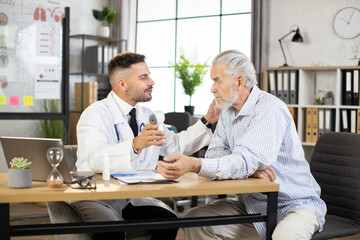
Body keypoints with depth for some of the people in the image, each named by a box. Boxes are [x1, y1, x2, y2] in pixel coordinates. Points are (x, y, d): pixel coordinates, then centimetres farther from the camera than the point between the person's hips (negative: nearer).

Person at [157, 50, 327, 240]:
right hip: (252, 206, 7)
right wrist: (252, 167, -22)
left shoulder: (269, 109, -18)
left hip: (295, 204, -7)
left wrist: (195, 165, -44)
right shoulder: (228, 112, 10)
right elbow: (215, 153, -1)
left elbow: (246, 161, -30)